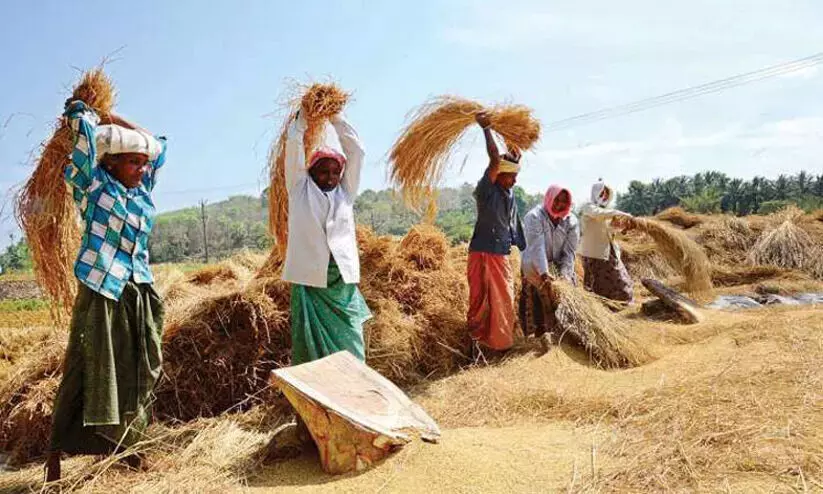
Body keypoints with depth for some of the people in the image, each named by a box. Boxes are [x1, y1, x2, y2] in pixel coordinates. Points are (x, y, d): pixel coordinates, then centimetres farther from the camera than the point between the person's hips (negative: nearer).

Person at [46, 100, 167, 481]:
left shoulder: (142, 189, 13)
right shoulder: (93, 185, -2)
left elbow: (158, 145, 25)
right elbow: (80, 118, -8)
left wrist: (116, 119, 23)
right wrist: (88, 119, 14)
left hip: (140, 294, 6)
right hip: (101, 292, -6)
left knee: (137, 373, 10)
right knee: (89, 372, -3)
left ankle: (121, 445, 24)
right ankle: (56, 451, 10)